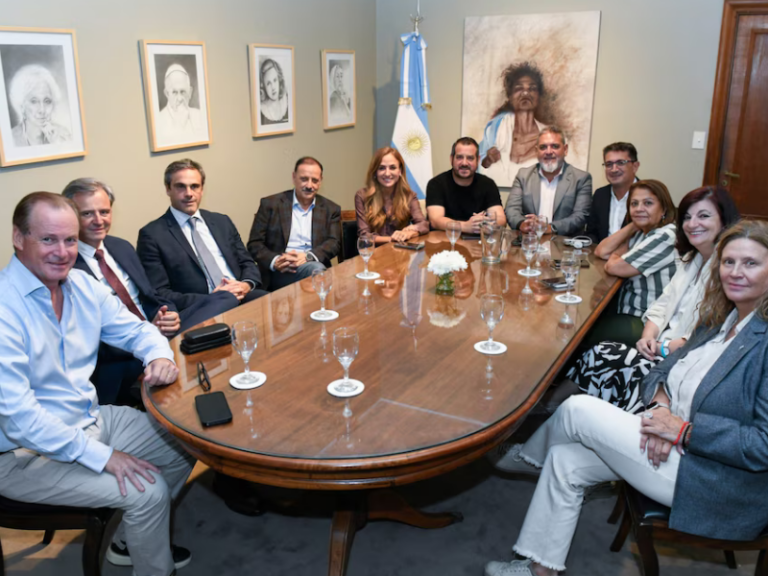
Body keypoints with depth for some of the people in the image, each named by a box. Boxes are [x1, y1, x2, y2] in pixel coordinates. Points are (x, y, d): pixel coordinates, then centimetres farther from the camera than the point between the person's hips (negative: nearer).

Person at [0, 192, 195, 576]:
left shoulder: (82, 285, -2)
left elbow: (135, 329, 10)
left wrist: (160, 356, -15)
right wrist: (102, 456, -23)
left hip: (91, 420, 8)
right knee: (149, 491, -18)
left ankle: (130, 540, 27)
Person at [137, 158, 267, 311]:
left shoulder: (222, 222, 18)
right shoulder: (152, 234, 2)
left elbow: (247, 263, 19)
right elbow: (158, 295, -3)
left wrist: (246, 285, -5)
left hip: (242, 298, 5)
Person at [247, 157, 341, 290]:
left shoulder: (331, 209, 15)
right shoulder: (270, 204, 8)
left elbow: (334, 243, 4)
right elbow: (254, 244, 5)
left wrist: (308, 256, -16)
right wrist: (275, 261, -16)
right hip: (280, 272, -3)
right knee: (316, 269, -33)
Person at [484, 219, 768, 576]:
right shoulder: (721, 319, 8)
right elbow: (668, 368, 11)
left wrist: (682, 430, -21)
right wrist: (662, 405, -11)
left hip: (719, 486, -8)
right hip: (671, 446, 8)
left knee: (578, 409, -12)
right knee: (566, 461, -1)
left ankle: (526, 456, 21)